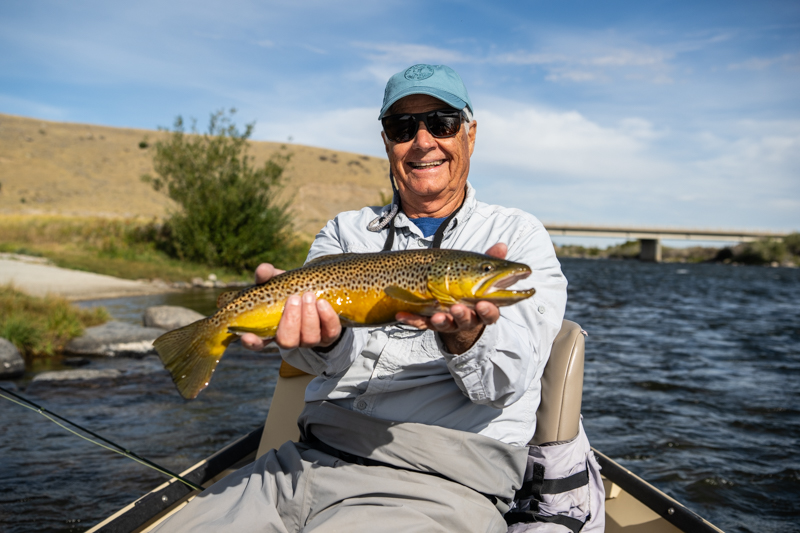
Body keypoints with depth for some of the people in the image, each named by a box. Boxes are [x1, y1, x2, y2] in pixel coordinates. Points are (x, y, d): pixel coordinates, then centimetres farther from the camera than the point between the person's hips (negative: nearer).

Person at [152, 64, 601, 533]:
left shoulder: (520, 235, 6)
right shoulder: (345, 231, 14)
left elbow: (507, 381, -8)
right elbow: (333, 360, -3)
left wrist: (465, 336, -29)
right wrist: (321, 338, -26)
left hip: (443, 478, -3)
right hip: (314, 455, 4)